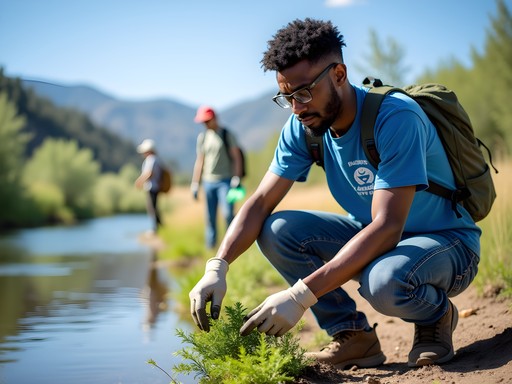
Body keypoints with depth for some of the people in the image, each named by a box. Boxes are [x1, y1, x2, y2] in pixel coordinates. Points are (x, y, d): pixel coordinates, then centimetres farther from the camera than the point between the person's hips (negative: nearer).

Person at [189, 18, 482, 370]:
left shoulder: (396, 118, -28)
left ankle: (437, 314, -3)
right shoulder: (302, 127, -7)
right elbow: (261, 202, -7)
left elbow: (387, 227, -34)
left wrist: (302, 294, -40)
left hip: (448, 243, -6)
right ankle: (354, 336, -3)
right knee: (276, 230, -13)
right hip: (371, 235, 7)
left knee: (384, 281, -39)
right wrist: (217, 267, -25)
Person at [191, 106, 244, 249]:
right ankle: (210, 245, 9)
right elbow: (199, 161, 17)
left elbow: (236, 157, -1)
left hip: (226, 180, -4)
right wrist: (195, 184, 13)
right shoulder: (202, 137, 13)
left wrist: (236, 177, -11)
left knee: (228, 213, -15)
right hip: (208, 181, 4)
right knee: (210, 217, 3)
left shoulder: (227, 135, 1)